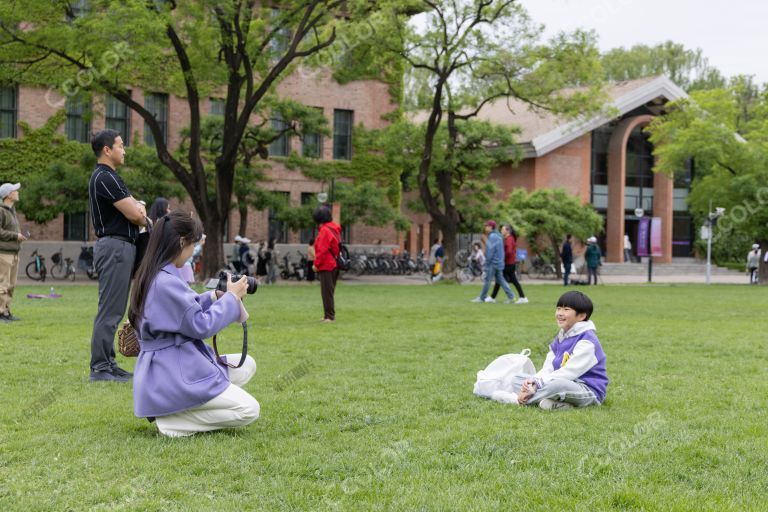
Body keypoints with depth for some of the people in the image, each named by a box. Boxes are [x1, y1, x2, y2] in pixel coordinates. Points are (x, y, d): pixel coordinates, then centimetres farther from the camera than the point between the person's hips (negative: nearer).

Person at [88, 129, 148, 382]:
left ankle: (106, 363, 18)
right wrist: (144, 218, 5)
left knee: (113, 310, 13)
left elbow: (135, 207, 17)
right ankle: (100, 368, -7)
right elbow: (134, 215, -17)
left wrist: (136, 208, -6)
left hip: (120, 247, 11)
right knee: (110, 310, -9)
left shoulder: (109, 177, 18)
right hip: (115, 246, -11)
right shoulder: (104, 178, -14)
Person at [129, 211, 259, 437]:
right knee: (249, 410, -9)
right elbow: (202, 325, -18)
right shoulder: (166, 283, -23)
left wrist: (215, 297, 13)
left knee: (246, 364, 16)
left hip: (176, 364, 11)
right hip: (173, 376, -11)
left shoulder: (155, 276, 8)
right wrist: (231, 297, -6)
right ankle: (170, 420, -9)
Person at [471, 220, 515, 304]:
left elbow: (490, 250, -18)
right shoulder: (498, 236, 16)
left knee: (487, 280, -2)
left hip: (493, 262, -9)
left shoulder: (492, 237, -14)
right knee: (500, 280, 9)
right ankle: (511, 297, 4)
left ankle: (482, 298, 5)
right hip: (499, 262, 9)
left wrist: (487, 262, -14)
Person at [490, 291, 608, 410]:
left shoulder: (587, 341, -14)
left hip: (589, 390, -9)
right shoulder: (560, 339, 13)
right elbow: (548, 369, 5)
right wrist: (533, 381, -17)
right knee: (517, 380, 2)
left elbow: (570, 372, -22)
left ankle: (519, 399, -19)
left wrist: (537, 384, -25)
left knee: (557, 384, -41)